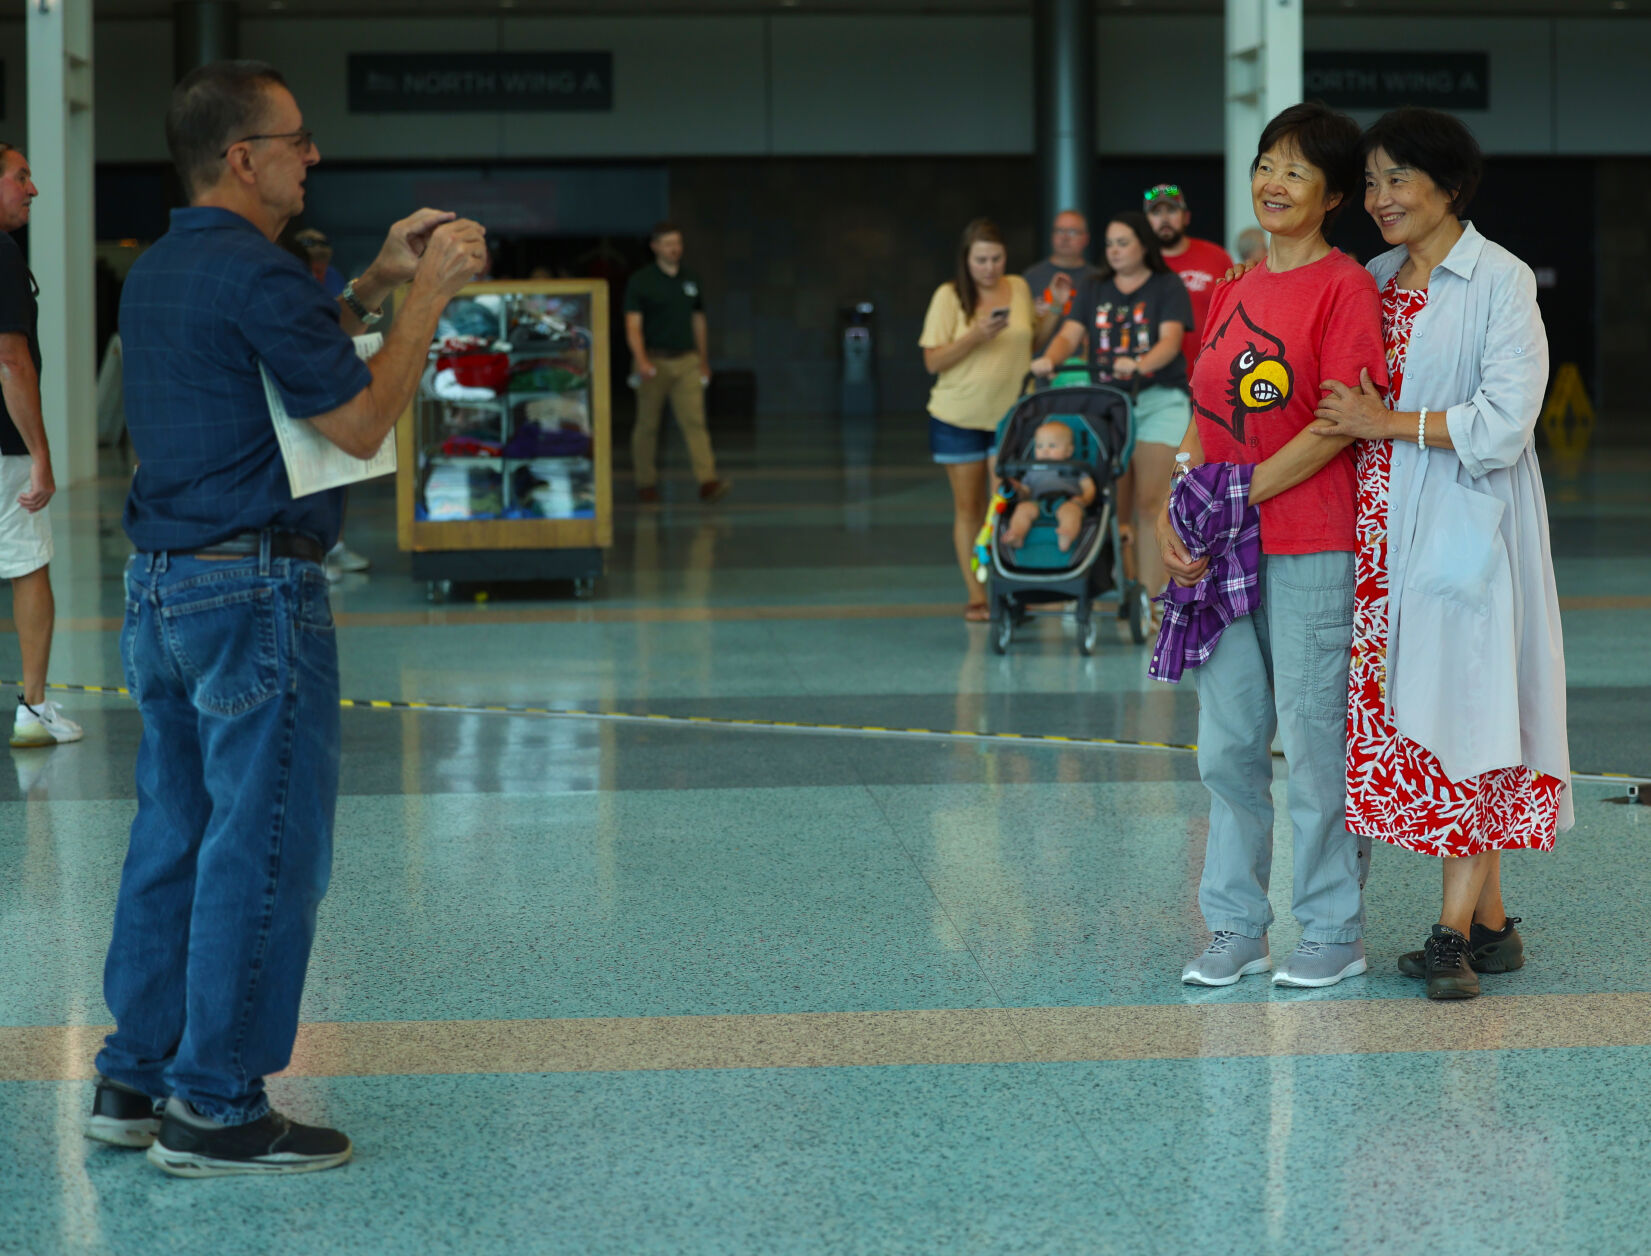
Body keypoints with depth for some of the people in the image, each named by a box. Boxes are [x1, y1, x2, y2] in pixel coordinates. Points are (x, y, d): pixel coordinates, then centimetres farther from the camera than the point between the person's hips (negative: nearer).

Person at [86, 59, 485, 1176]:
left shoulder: (161, 271, 13)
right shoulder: (257, 275, -17)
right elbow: (360, 422, -14)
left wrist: (376, 286, 17)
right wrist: (428, 298, -7)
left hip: (160, 581, 10)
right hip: (254, 590, -10)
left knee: (175, 834, 14)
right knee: (267, 849, -2)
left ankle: (134, 1082, 19)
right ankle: (216, 1108, 2)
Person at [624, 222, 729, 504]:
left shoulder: (691, 280, 11)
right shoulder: (640, 282, -4)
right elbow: (633, 325, -11)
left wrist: (704, 362, 20)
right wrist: (641, 359, -26)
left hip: (687, 360, 3)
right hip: (654, 361, -3)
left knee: (694, 420, -9)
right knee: (647, 425, 6)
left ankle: (707, 481, -19)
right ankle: (646, 484, 18)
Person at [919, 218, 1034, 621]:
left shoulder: (1019, 288, 4)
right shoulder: (949, 297, -6)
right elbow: (932, 361, -9)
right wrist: (976, 335, -22)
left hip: (1011, 415, 2)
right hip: (959, 417, -2)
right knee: (968, 508, 4)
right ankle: (976, 598, 9)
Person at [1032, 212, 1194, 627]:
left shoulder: (1167, 288, 4)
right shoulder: (1094, 289, 16)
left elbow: (1171, 339, -9)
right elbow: (1071, 333, 6)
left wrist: (1139, 365, -29)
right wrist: (1050, 358, -17)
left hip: (1158, 401, -4)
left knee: (1150, 502, -10)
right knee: (1114, 504, -1)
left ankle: (1150, 600, -10)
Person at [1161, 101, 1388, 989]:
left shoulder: (1344, 287, -8)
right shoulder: (1234, 292, 14)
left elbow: (1337, 427, -15)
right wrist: (1178, 513, -1)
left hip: (1311, 552, -7)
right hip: (1225, 551, 7)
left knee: (1315, 743, 0)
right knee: (1227, 744, 9)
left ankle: (1334, 933, 11)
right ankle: (1234, 928, 18)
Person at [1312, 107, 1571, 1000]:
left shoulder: (1501, 283, -5)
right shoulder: (1376, 282, 14)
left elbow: (1505, 422, -14)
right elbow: (1341, 404, 22)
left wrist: (1388, 423, -14)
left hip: (1465, 525, -6)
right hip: (1387, 525, 6)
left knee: (1462, 715, -6)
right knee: (1399, 712, 4)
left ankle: (1454, 930, -3)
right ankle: (1490, 924, 12)